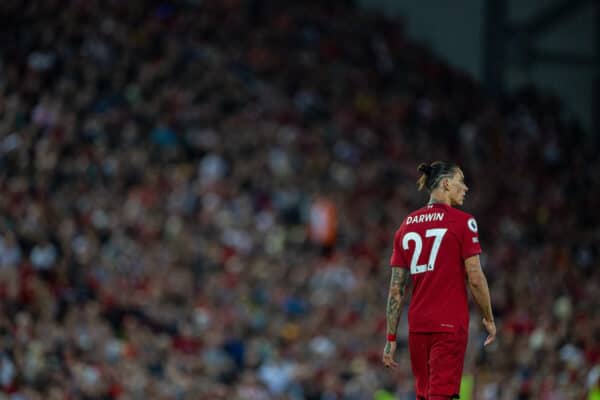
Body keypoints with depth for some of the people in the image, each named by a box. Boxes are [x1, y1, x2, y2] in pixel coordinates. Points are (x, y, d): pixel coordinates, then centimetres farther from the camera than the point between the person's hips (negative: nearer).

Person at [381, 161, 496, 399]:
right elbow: (475, 278, -9)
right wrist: (489, 319, 4)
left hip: (417, 326, 6)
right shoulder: (462, 222, -5)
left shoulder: (406, 226, 10)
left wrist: (391, 338, 10)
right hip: (450, 325, -6)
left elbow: (396, 289, 9)